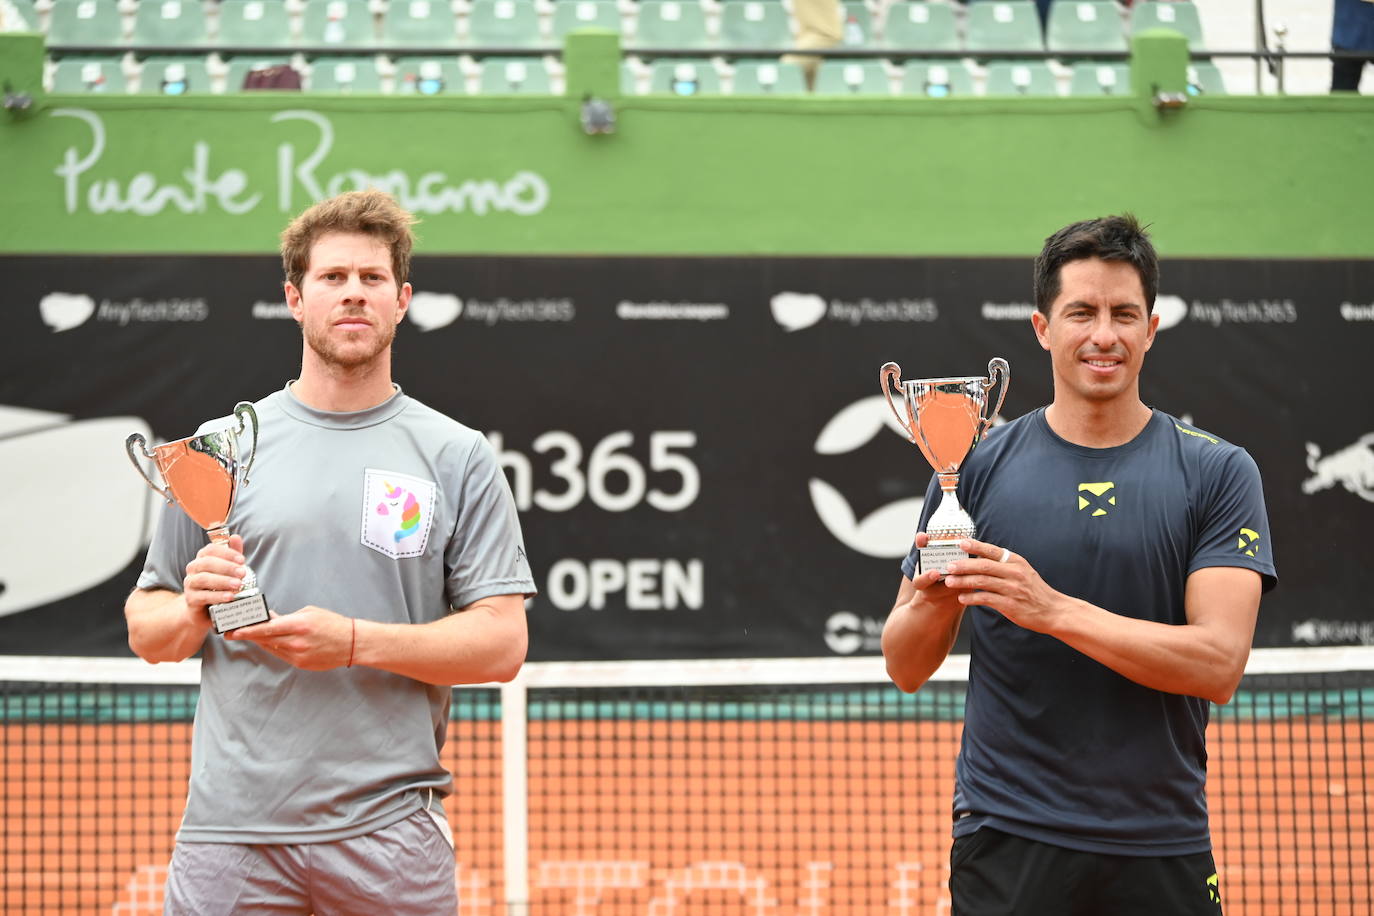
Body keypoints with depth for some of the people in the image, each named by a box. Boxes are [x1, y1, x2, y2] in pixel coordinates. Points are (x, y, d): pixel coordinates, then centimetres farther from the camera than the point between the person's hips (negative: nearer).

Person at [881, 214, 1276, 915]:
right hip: (1008, 842, 0)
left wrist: (1053, 609, -21)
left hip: (1162, 850, 0)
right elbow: (906, 669, 5)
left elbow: (1219, 664, -12)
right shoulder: (977, 466, 2)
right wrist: (934, 599, -17)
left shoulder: (1219, 472, 0)